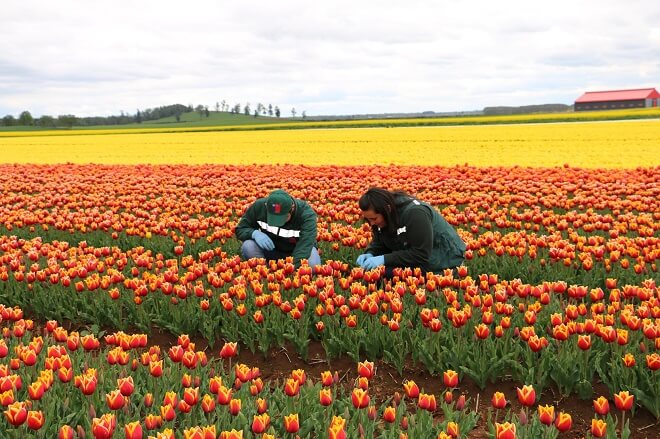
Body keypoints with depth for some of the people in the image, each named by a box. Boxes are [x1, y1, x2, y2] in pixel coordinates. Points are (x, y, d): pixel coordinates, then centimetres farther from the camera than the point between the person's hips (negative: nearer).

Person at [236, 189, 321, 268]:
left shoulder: (306, 214, -31)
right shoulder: (258, 206, -22)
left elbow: (304, 247, -42)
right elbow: (240, 230, -8)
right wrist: (254, 233, -32)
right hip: (270, 251, 2)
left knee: (312, 264, -36)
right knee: (248, 247, -28)